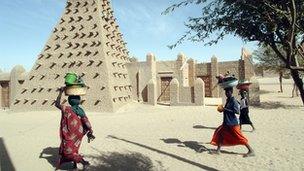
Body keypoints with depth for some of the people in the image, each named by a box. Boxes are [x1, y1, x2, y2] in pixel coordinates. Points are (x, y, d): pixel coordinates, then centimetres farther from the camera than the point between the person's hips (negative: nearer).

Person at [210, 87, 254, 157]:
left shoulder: (233, 101, -16)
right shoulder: (228, 100, 11)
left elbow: (237, 111, -25)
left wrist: (226, 109, -24)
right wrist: (223, 109, 6)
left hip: (233, 123, -9)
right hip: (226, 123, 9)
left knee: (240, 137, -3)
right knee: (220, 133, 8)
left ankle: (251, 151, 11)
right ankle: (218, 150, 17)